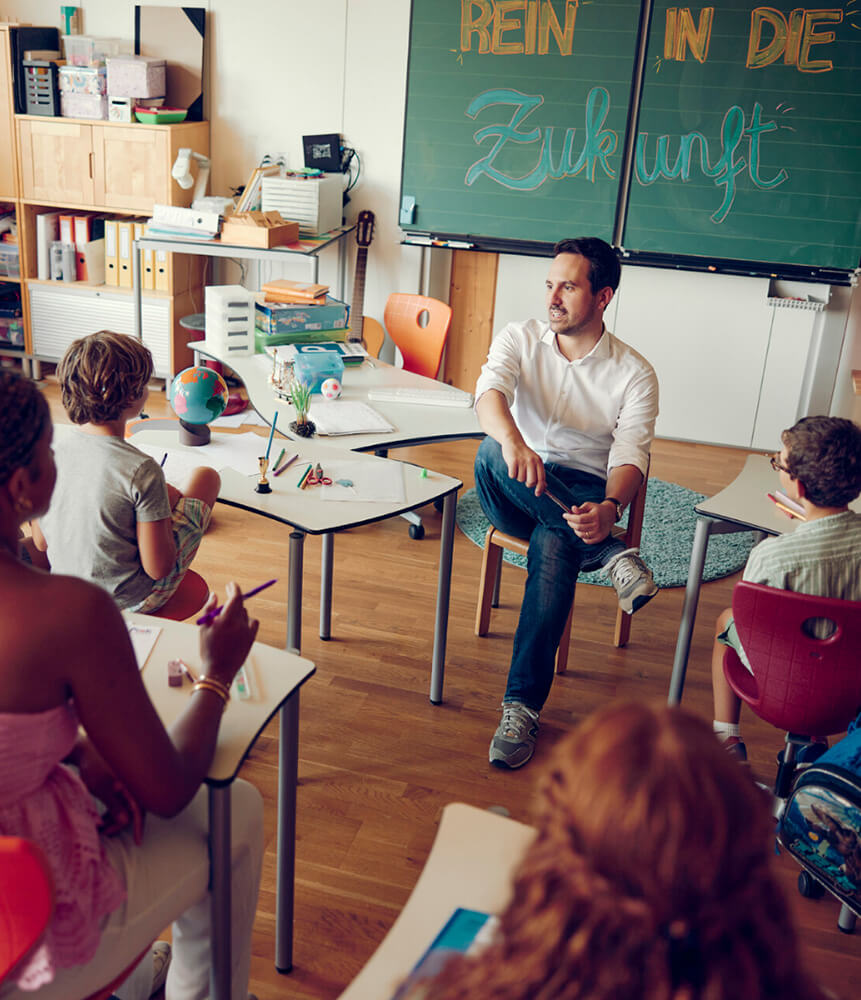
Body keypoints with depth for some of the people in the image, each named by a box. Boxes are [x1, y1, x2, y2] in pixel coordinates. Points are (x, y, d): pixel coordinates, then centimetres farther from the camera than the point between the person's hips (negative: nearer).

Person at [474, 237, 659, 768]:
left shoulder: (634, 373, -4)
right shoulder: (520, 339, 0)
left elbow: (631, 454, -15)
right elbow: (490, 392, -21)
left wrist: (610, 507, -39)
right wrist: (513, 441, -45)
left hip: (584, 493, -2)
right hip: (514, 497, 2)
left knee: (554, 545, -37)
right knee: (492, 452, -33)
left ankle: (523, 708, -32)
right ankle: (614, 556, -31)